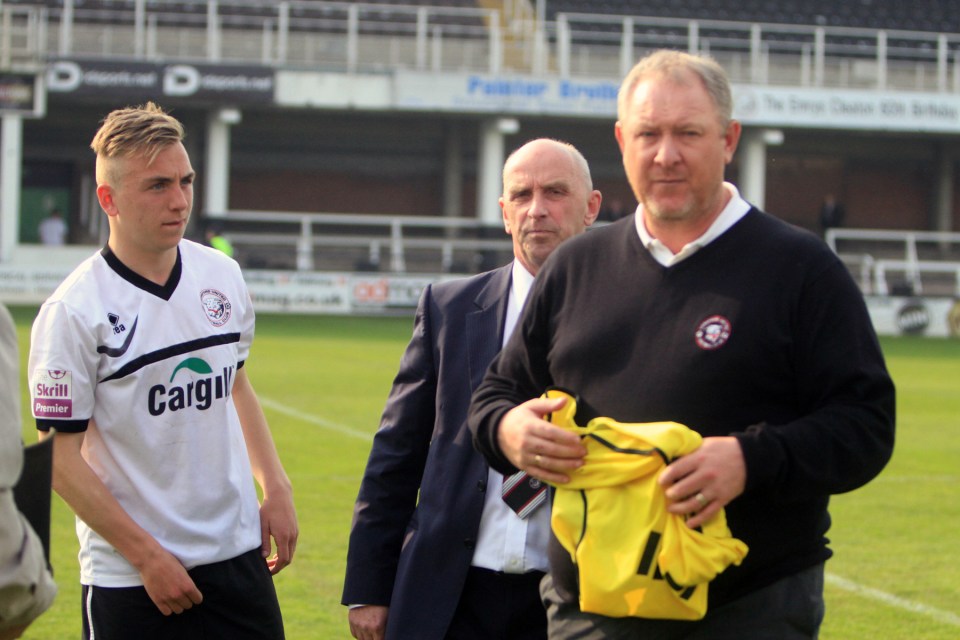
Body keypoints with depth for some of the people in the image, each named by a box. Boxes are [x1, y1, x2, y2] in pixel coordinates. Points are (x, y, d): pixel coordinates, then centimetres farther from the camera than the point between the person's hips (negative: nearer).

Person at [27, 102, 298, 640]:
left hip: (238, 556, 5)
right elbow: (60, 458, -12)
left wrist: (276, 487, 11)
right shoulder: (74, 312, -13)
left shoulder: (222, 276, 5)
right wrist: (147, 556, -13)